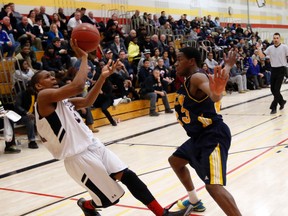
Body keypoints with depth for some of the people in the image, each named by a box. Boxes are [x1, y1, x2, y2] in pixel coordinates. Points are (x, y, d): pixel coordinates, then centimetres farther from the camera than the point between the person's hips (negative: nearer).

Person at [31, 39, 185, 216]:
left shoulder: (62, 100, 19)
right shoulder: (44, 96, -10)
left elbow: (87, 101, 20)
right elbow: (77, 86, -24)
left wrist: (103, 77, 10)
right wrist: (84, 57, -14)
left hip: (94, 146, 9)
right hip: (78, 156, -9)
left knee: (128, 175, -2)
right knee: (110, 198, -1)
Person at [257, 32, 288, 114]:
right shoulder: (270, 48, 6)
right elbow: (262, 56, 0)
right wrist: (259, 48, -12)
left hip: (281, 69, -5)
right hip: (273, 70, 5)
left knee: (276, 89, -9)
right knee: (272, 89, 8)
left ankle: (273, 107, -4)